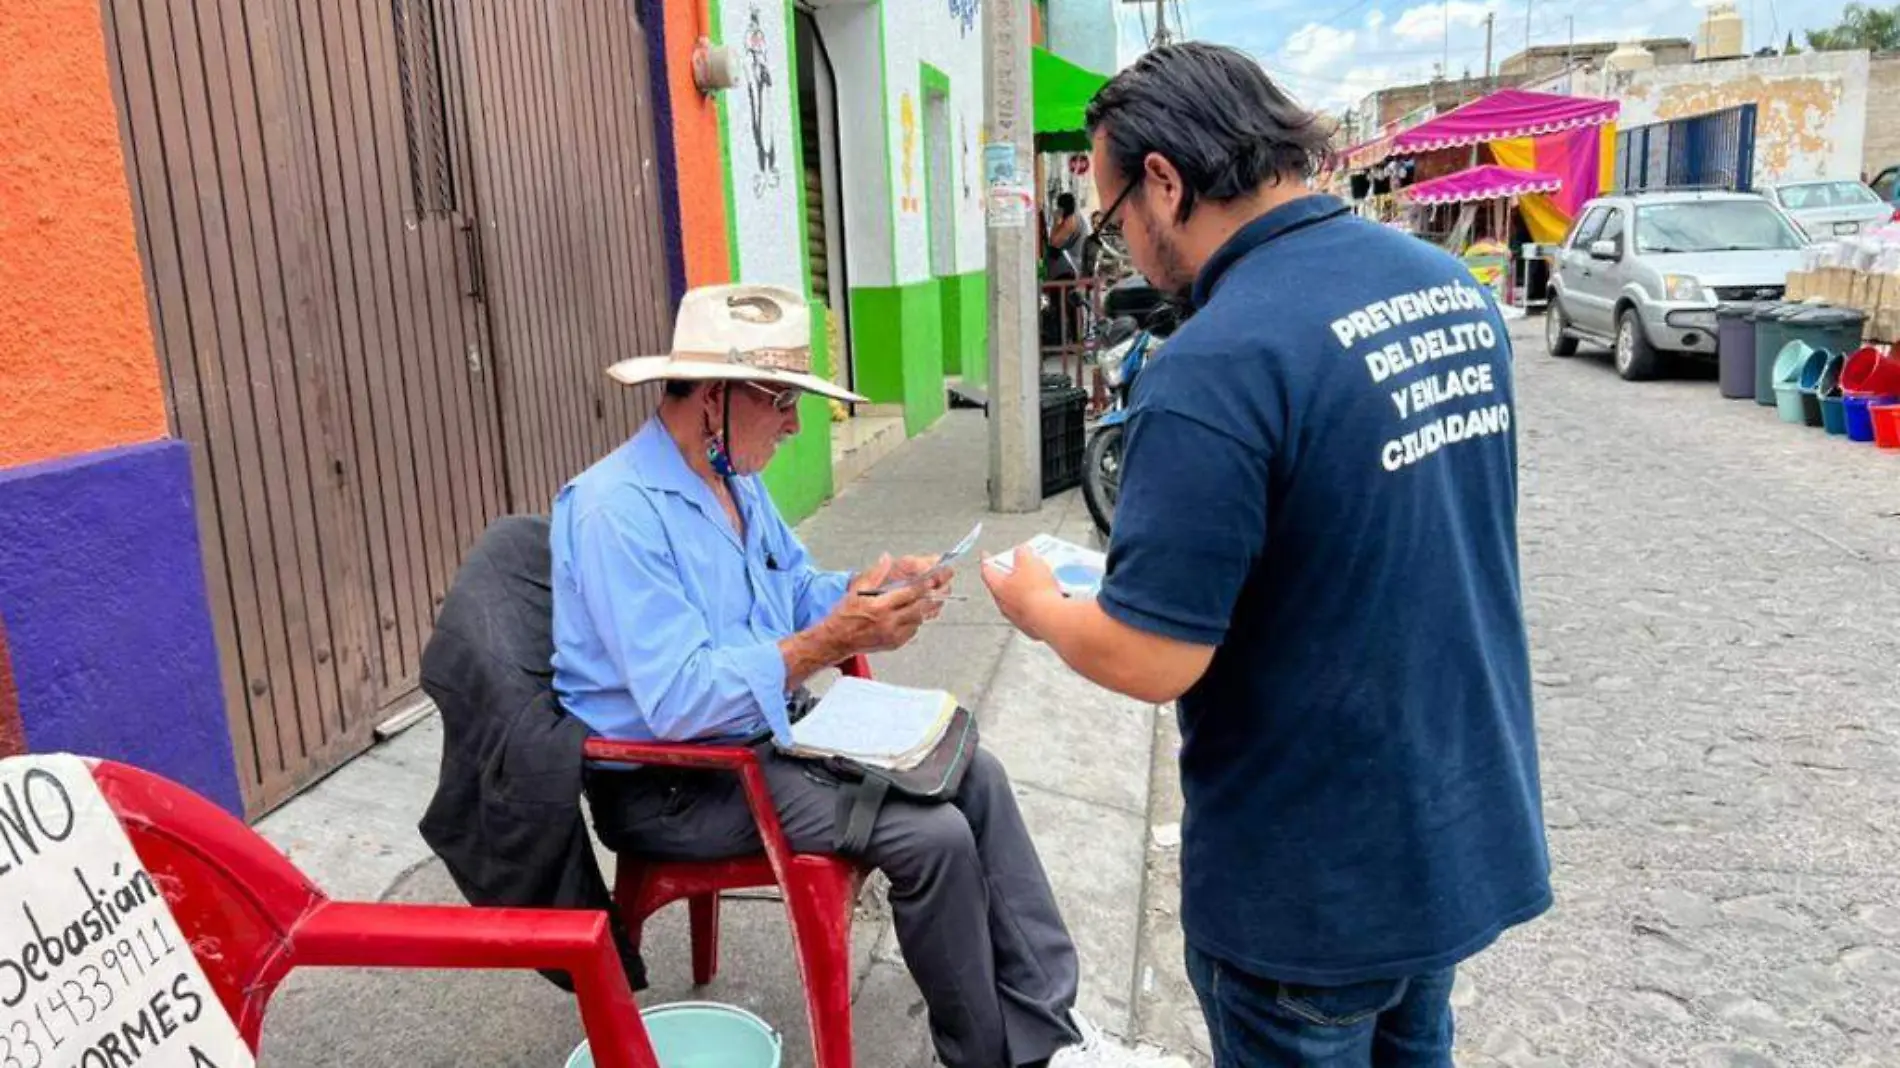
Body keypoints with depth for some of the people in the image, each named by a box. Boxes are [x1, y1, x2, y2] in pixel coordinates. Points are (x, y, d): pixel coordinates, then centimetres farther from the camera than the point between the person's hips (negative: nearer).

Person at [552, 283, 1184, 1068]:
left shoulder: (735, 477, 6)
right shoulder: (616, 511, -24)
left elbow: (796, 593, 13)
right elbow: (676, 700, -30)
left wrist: (870, 591, -8)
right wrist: (832, 642, -31)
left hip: (764, 729, 9)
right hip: (673, 781, -9)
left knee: (974, 774, 0)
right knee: (933, 836, -21)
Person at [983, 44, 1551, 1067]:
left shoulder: (1216, 365, -27)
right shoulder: (1451, 285, 0)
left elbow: (1149, 660, -25)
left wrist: (1037, 606, -4)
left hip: (1322, 875, -7)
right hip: (1467, 823, 7)